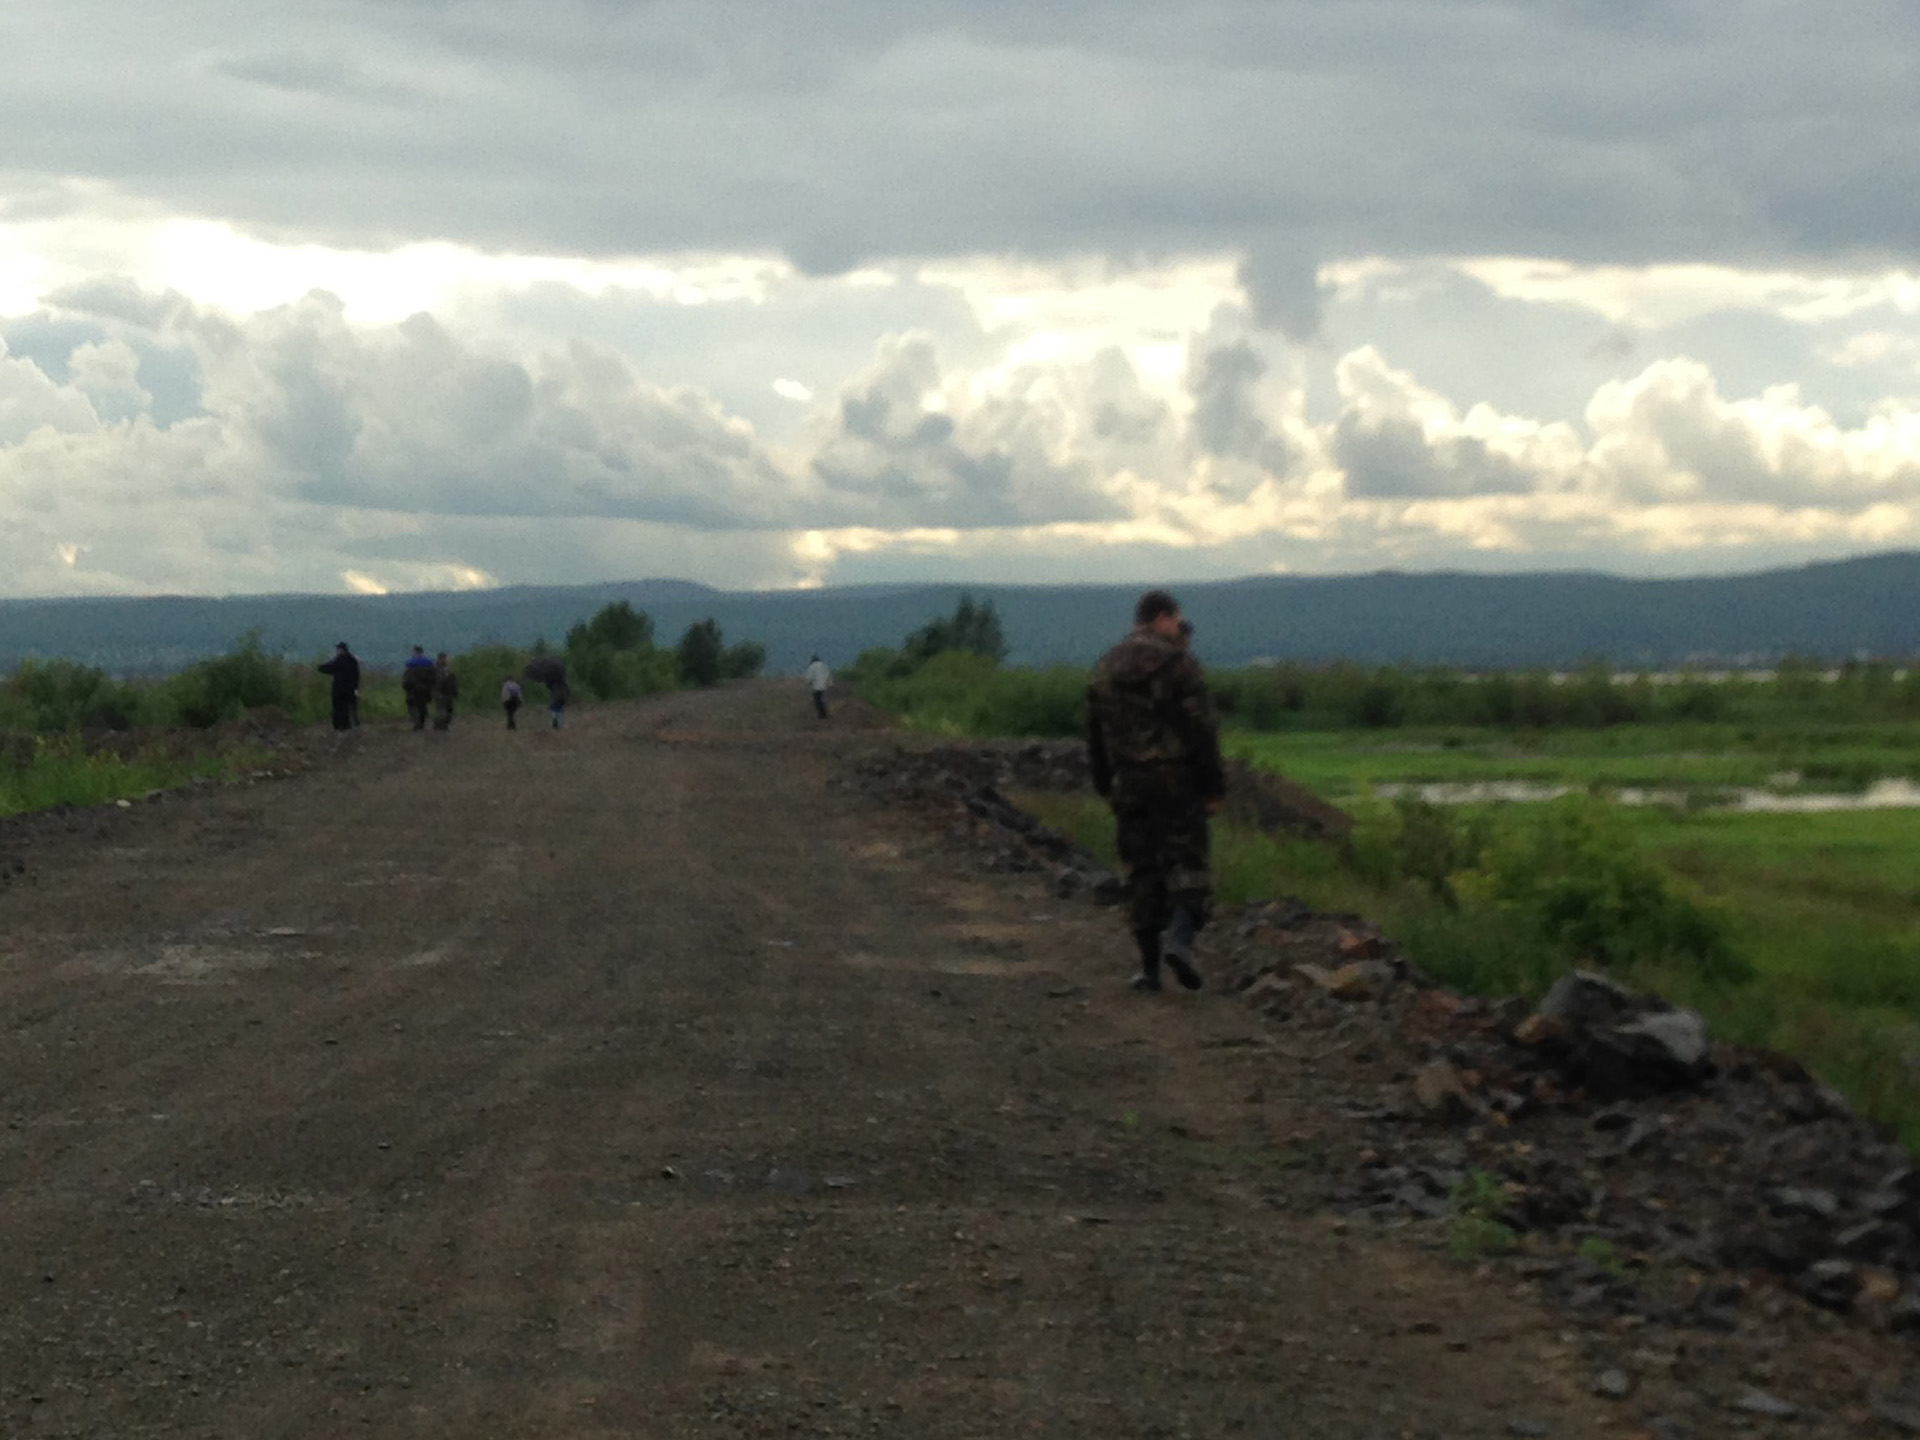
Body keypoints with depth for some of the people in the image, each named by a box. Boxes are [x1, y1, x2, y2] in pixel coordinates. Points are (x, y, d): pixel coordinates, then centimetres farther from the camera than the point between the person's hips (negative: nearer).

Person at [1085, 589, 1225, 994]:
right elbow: (1201, 729, -10)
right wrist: (1214, 787, -5)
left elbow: (1095, 735, 14)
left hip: (1128, 783, 4)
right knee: (1187, 862, 0)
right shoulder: (1179, 664, -7)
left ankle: (1149, 966, 5)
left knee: (1142, 871, 8)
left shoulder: (1105, 668, 10)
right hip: (1176, 779, -4)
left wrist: (1105, 786, 20)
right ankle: (1180, 938, -23)